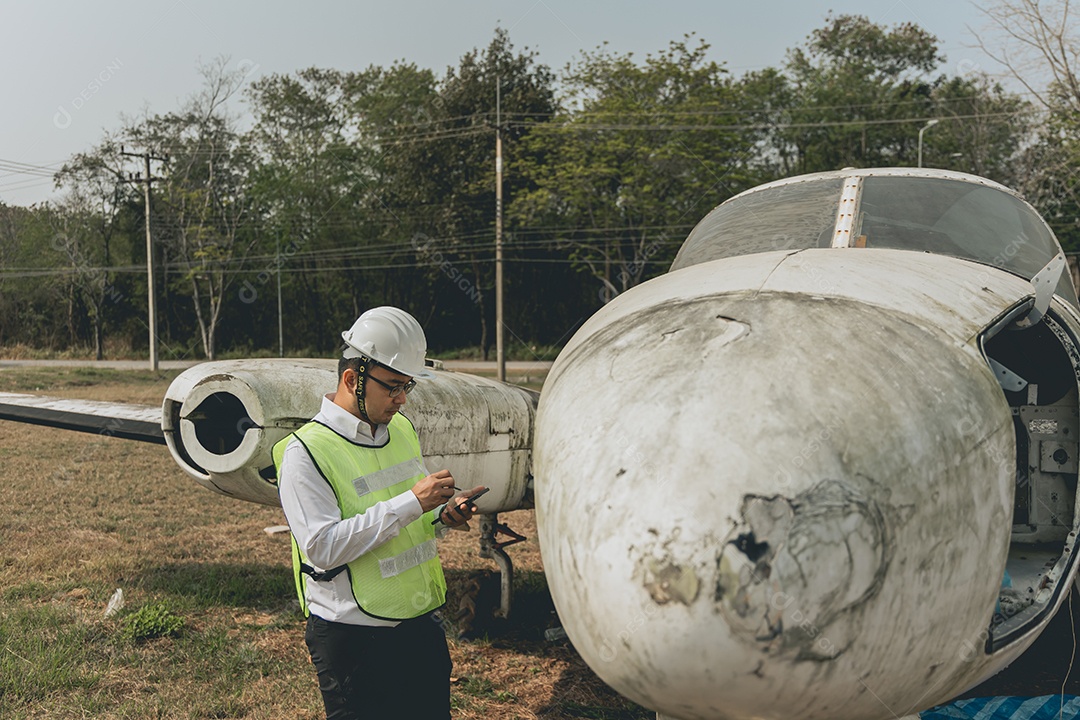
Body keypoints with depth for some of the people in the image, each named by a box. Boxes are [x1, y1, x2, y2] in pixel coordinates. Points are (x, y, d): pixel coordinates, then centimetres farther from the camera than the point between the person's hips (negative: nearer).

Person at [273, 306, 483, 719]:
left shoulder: (402, 429, 9)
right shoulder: (305, 452, -15)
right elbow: (322, 547, -24)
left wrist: (441, 515, -3)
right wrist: (410, 503, -26)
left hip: (422, 625, 7)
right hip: (352, 639, -7)